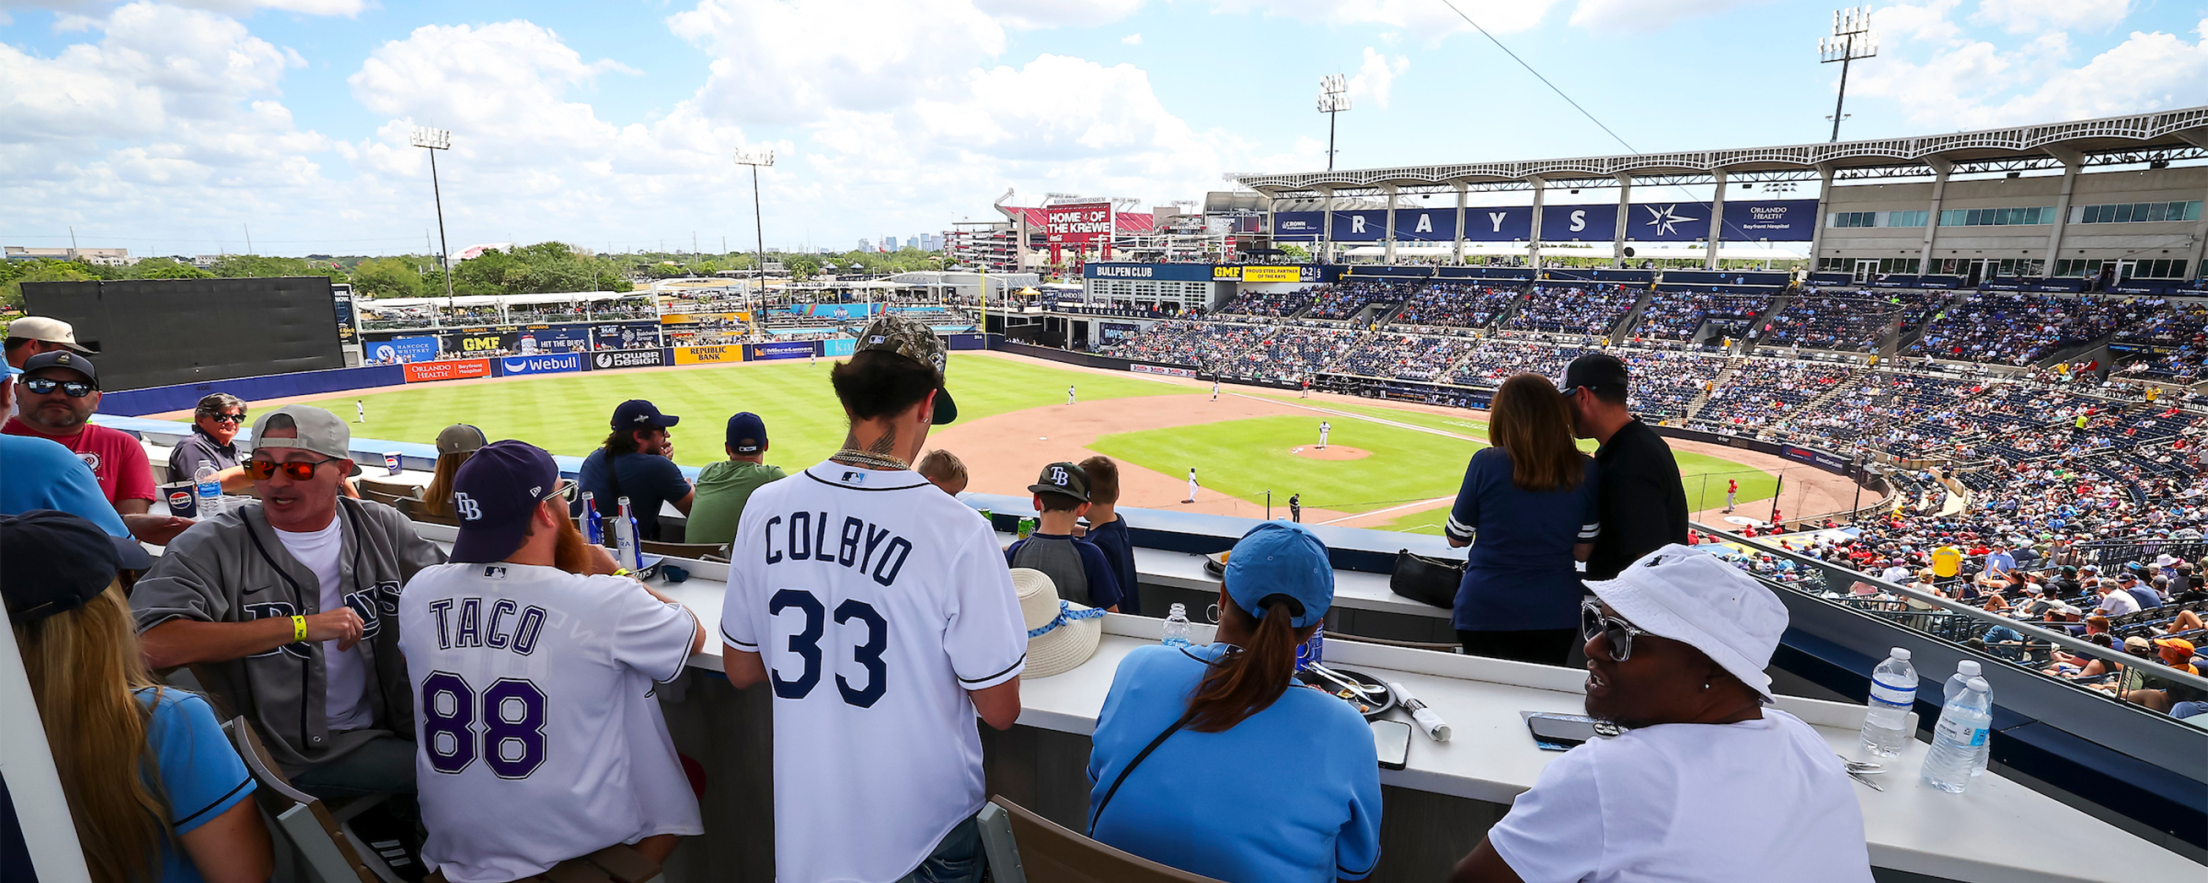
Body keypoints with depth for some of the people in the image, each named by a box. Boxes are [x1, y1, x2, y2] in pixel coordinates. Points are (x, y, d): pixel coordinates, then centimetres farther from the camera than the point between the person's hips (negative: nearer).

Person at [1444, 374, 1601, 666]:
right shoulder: (1586, 471, -6)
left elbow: (1456, 538, -3)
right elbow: (1582, 552, 1)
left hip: (1485, 611, -2)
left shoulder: (1486, 463, -14)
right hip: (1556, 615, 3)